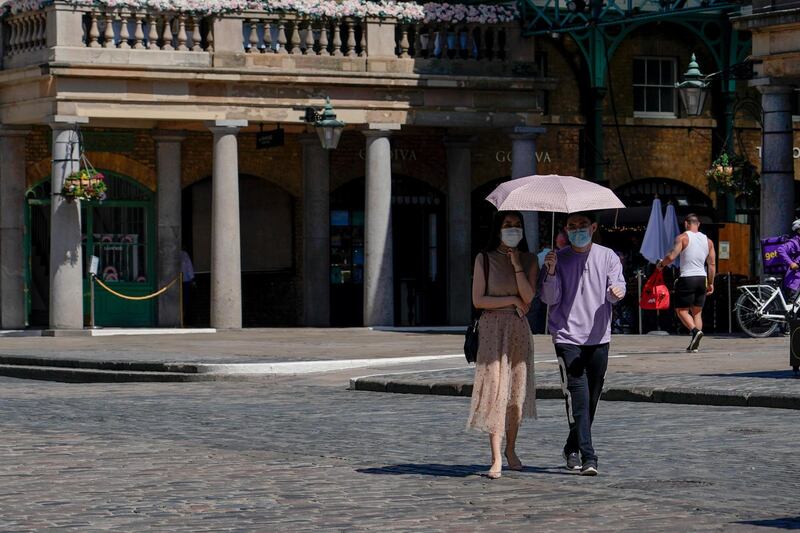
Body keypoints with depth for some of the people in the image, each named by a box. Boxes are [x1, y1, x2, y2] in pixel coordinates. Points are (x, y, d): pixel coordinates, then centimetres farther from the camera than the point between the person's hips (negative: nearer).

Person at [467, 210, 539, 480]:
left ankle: (511, 449, 26)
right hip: (492, 329, -3)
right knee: (495, 389, -12)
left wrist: (516, 264, -9)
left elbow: (529, 297, -5)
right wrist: (512, 300, -8)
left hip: (518, 329, 3)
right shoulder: (484, 259, 1)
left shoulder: (529, 260, 8)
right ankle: (496, 459, -15)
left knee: (517, 391, 7)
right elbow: (478, 300, -4)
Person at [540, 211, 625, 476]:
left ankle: (572, 449, 26)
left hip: (599, 338, 3)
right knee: (578, 397, -12)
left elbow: (617, 288, -3)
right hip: (568, 337, -3)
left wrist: (616, 292, -26)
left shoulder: (607, 257, 7)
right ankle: (588, 457, -15)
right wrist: (550, 272, -19)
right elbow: (550, 298, -3)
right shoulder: (558, 259, 4)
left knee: (592, 398, 9)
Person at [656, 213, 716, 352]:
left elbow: (671, 256, -16)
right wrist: (710, 283, 18)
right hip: (702, 278, 5)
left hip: (687, 278, -5)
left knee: (681, 310, 1)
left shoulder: (683, 238, -6)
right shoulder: (708, 241, 11)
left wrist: (661, 264, 3)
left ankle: (695, 331, -24)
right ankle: (695, 345, 4)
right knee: (697, 312, 11)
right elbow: (712, 264, 10)